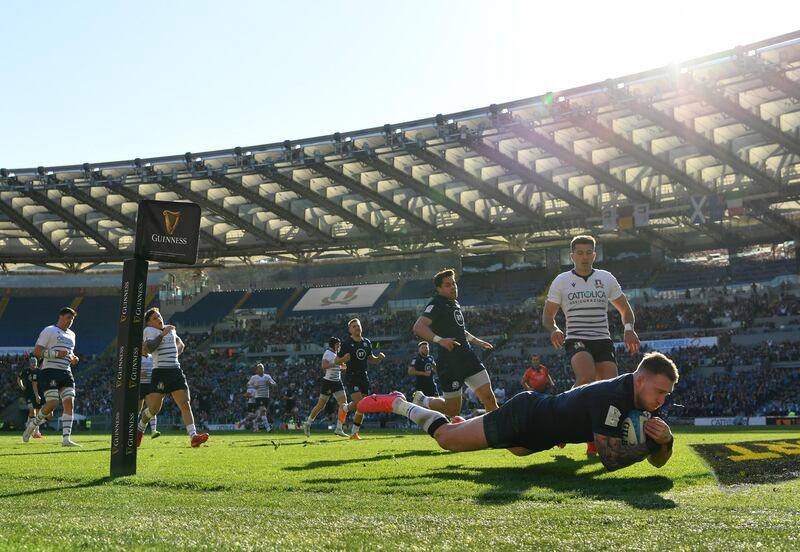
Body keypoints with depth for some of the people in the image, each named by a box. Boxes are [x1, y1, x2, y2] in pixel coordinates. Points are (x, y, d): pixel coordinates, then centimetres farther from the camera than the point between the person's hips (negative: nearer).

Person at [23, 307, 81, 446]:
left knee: (69, 403, -7)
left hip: (66, 373, 7)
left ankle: (66, 439, -8)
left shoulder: (71, 334, 22)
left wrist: (73, 359, 12)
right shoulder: (49, 331, 0)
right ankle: (32, 425, 13)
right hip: (50, 372, -7)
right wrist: (57, 354, -18)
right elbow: (36, 352, -7)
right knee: (52, 403, -15)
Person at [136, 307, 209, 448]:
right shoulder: (149, 330, 0)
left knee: (185, 403, -9)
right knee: (154, 408, 0)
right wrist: (163, 334, -17)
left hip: (176, 371, 5)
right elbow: (149, 349, -20)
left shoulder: (170, 328, 18)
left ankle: (193, 436, -18)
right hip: (160, 372, -5)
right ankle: (140, 429, 29)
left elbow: (180, 344, 36)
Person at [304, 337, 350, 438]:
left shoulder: (338, 354, 13)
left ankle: (339, 429, -8)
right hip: (327, 381, -7)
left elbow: (342, 367, 24)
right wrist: (336, 363, -30)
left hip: (337, 382, 7)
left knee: (343, 403, -8)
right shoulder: (328, 353, -11)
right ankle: (307, 423, 24)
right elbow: (324, 366, -27)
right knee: (321, 405, 3)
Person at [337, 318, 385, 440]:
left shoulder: (367, 342, 10)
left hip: (364, 376, 5)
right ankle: (344, 408, 14)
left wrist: (379, 358, 0)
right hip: (351, 376, -5)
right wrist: (344, 359, -25)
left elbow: (370, 359, 21)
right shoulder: (346, 343, -5)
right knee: (358, 402, -20)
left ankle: (354, 433, 15)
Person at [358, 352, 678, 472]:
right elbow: (610, 459, -39)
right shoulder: (612, 397, -34)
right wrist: (651, 443, -30)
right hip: (524, 417, -9)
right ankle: (396, 404, 23)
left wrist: (665, 439, -23)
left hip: (538, 412, 9)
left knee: (517, 449, 40)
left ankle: (465, 422, 50)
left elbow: (658, 461, -3)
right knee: (446, 438, 4)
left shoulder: (641, 399, -7)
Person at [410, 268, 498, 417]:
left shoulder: (454, 303, 17)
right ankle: (422, 400, 25)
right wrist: (439, 340, -36)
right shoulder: (437, 304, -11)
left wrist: (476, 341, 31)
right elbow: (418, 327, -26)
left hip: (467, 356, 8)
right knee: (452, 409, 0)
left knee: (487, 395, -3)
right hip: (449, 361, -8)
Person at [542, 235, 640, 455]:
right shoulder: (561, 281, 6)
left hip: (603, 340, 3)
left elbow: (624, 308, 18)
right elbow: (547, 315, 9)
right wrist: (554, 330, -14)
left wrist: (629, 328, -2)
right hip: (576, 340, -3)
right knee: (586, 377, -32)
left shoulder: (606, 278, 11)